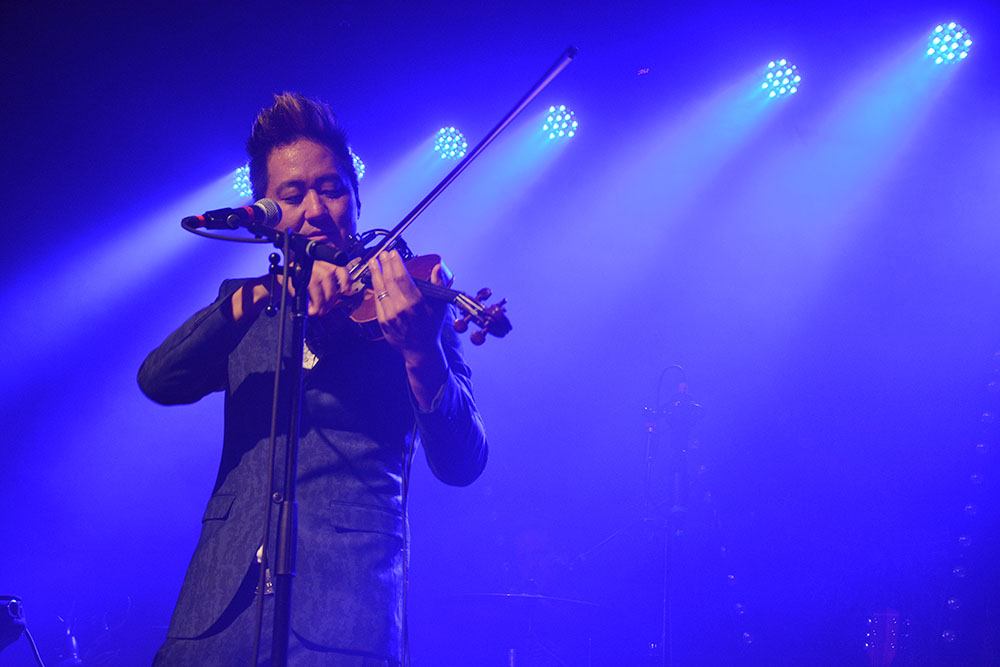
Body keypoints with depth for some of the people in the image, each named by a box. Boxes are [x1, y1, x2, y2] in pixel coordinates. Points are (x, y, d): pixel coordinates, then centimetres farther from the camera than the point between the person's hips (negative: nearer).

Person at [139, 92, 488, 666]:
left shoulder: (404, 309, 4)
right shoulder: (241, 307, 14)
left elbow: (462, 464, -6)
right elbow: (158, 381, -4)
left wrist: (419, 351, -25)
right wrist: (261, 293, -19)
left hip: (344, 596, -3)